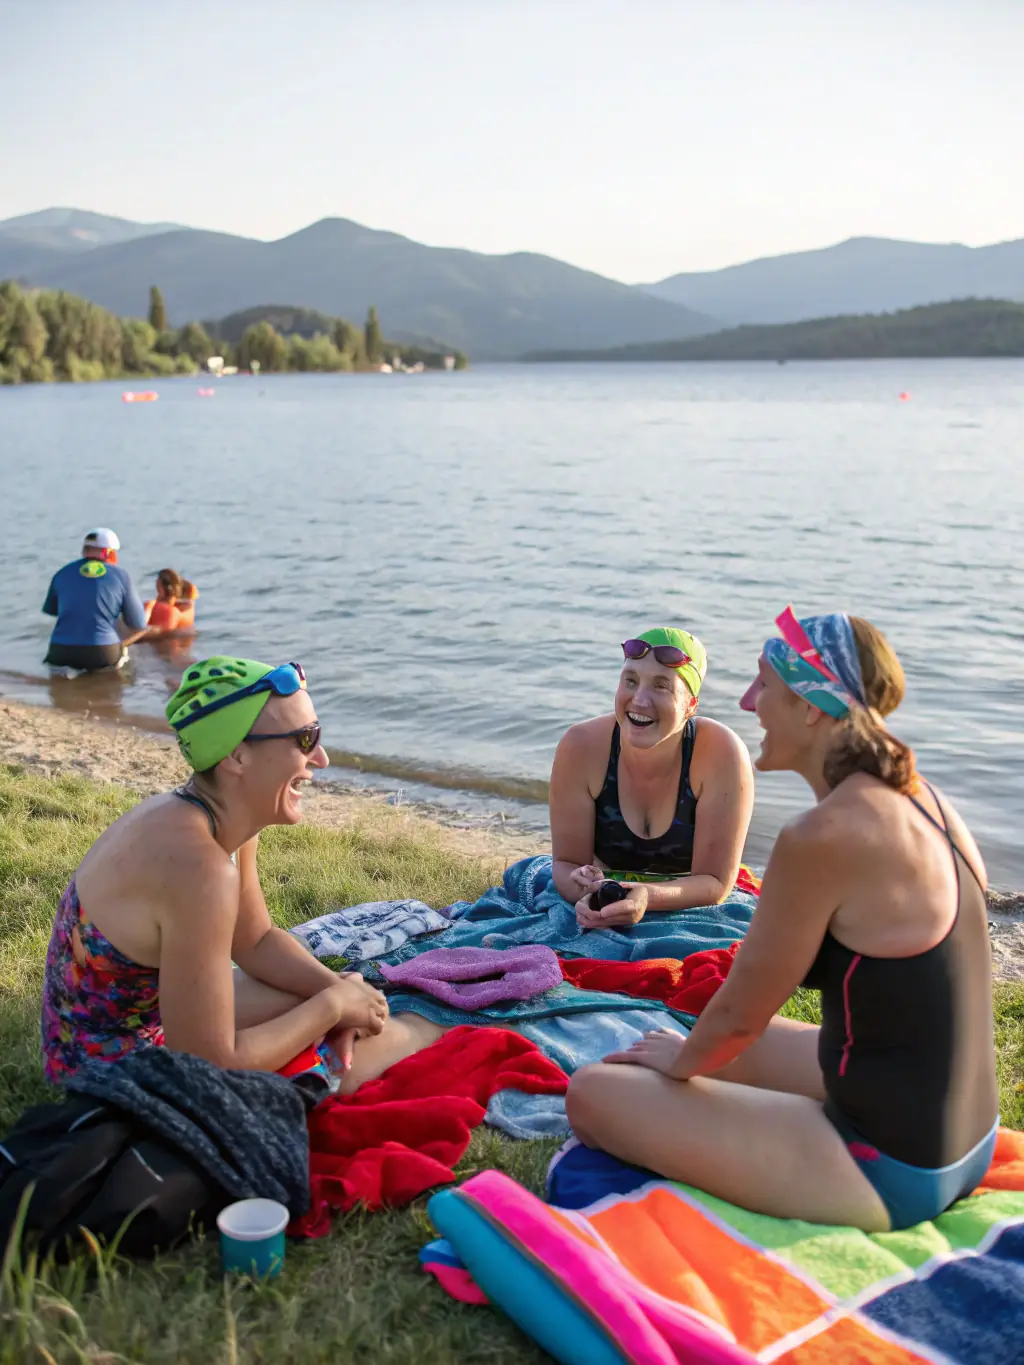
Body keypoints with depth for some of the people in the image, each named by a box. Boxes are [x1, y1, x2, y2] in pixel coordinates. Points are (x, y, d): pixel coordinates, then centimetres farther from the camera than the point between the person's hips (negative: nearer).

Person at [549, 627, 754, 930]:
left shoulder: (722, 754, -19)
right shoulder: (582, 747, -16)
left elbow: (715, 882, -17)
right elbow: (566, 863, -9)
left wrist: (648, 898, -37)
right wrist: (588, 893, -32)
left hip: (691, 910, -1)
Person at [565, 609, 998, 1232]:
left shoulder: (822, 839, -25)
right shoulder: (924, 800, 1)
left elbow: (740, 1013, -14)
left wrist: (683, 1062, 8)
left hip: (886, 1174, -9)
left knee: (592, 1093, -3)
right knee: (720, 1049, 28)